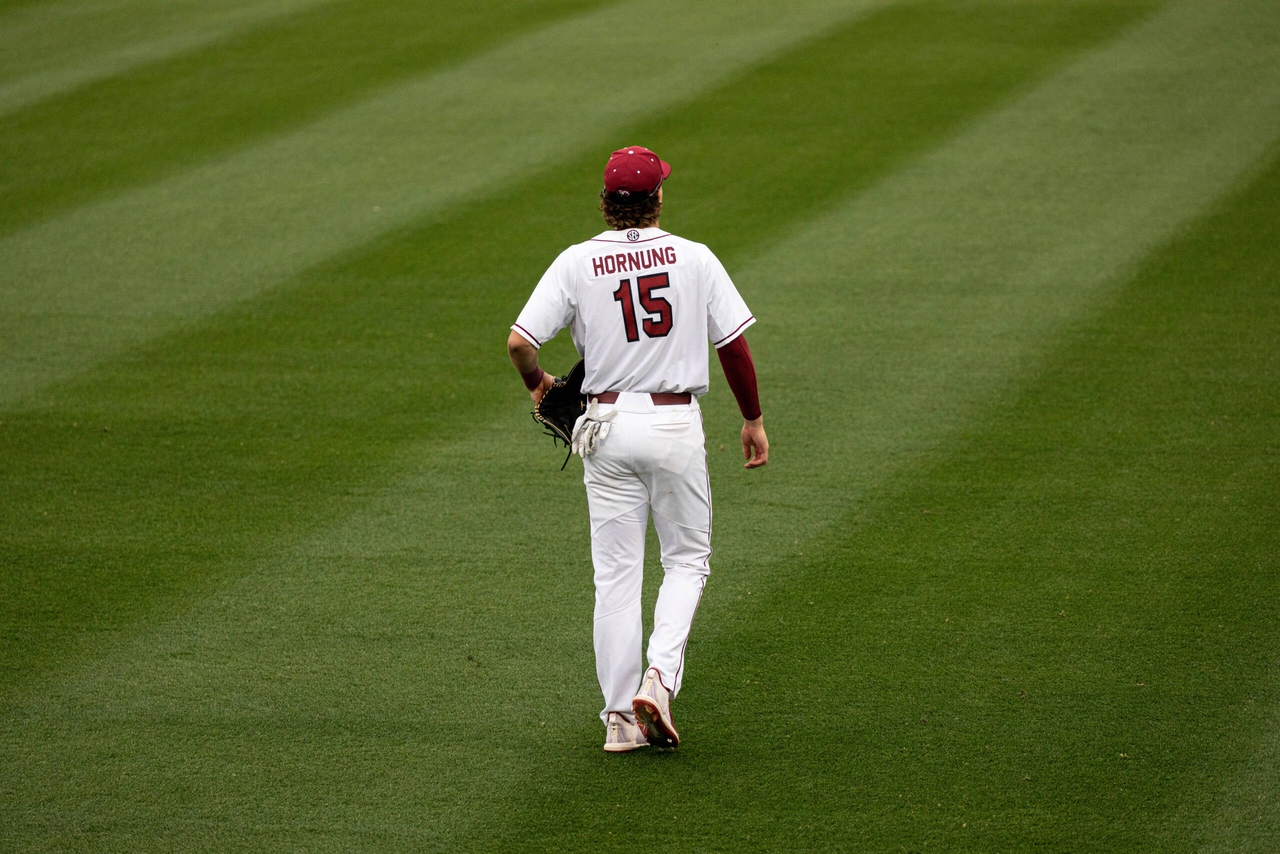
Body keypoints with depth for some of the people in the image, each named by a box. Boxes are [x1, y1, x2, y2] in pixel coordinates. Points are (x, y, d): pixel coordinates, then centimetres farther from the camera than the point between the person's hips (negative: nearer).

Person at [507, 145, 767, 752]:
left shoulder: (577, 263, -4)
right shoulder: (695, 258, -3)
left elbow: (519, 342, -11)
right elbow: (735, 344, -1)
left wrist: (537, 383, 11)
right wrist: (753, 418, 12)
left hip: (608, 425, 1)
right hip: (676, 423, -1)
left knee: (616, 573, 6)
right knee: (686, 560, 14)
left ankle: (621, 716, 4)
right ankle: (660, 677, -8)